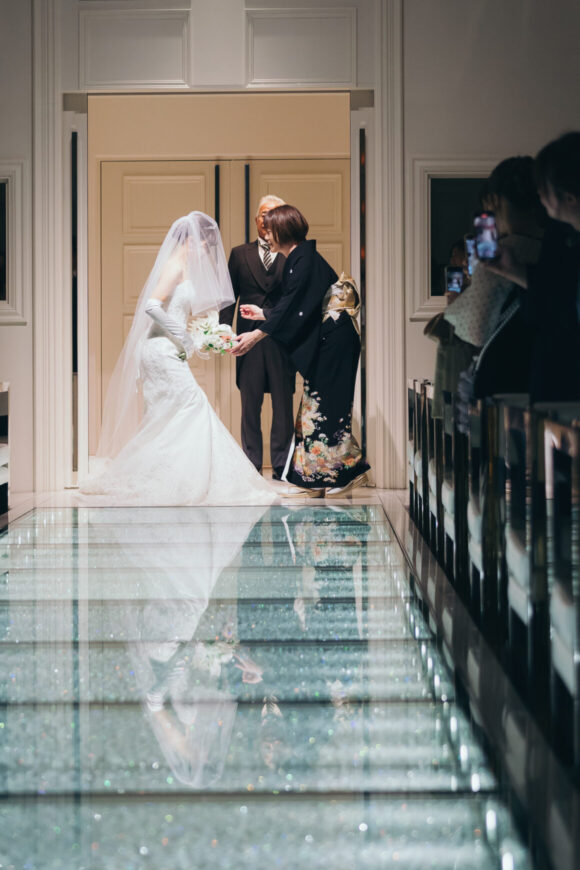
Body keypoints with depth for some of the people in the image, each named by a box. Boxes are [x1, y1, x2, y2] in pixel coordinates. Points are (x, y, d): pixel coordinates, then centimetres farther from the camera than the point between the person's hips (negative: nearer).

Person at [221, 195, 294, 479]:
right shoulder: (240, 254, 11)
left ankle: (280, 467, 10)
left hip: (282, 341, -1)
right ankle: (251, 465, 13)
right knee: (250, 406, 6)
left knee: (283, 407, 2)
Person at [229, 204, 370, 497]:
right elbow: (295, 308, 18)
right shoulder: (297, 259, 13)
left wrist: (257, 335, -24)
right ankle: (317, 476, 15)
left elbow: (292, 307, -23)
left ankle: (349, 470, 3)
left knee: (326, 404, -5)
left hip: (333, 340, -10)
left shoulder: (305, 260, -16)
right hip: (321, 342, 10)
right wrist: (262, 314, 27)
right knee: (316, 403, 11)